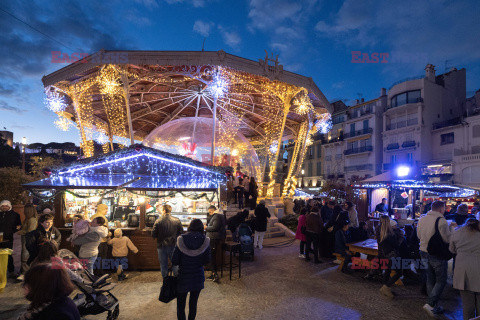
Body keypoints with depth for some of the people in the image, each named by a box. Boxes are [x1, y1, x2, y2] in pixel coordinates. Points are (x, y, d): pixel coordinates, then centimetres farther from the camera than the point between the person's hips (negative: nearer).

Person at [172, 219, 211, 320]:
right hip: (198, 277, 2)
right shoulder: (205, 241, -11)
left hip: (183, 277, -2)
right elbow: (206, 261, -4)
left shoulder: (181, 240, -13)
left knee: (180, 305, 13)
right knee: (193, 303, 20)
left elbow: (174, 261, -11)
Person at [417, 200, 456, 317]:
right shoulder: (441, 220, -17)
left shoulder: (422, 219, 6)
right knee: (441, 281, 5)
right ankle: (430, 304, -4)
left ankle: (434, 306, 26)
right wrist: (451, 227, -1)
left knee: (430, 280, 16)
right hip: (437, 254, -7)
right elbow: (448, 239, -15)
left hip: (424, 252, 7)